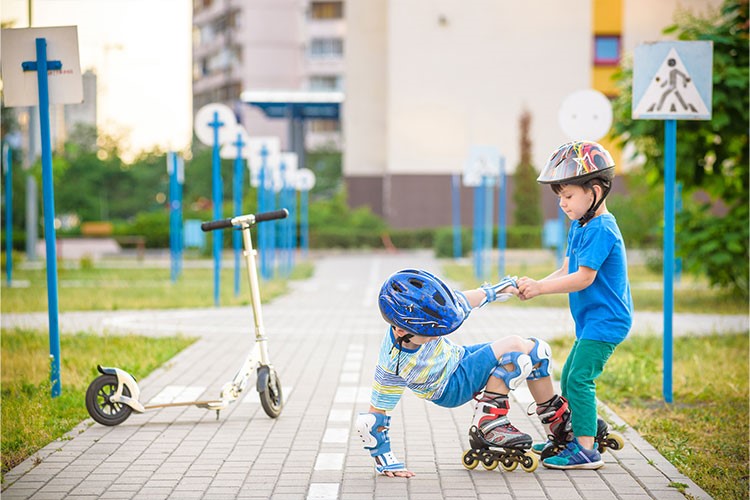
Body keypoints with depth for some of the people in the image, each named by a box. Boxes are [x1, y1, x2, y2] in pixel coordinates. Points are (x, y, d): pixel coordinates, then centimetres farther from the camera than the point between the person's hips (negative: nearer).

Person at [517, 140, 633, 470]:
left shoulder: (600, 229, -19)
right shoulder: (579, 226, 13)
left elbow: (584, 278, -23)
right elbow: (566, 270, 11)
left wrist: (541, 287, -21)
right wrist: (536, 285, -5)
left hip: (605, 319, -11)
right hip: (591, 320, 11)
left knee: (580, 378, -15)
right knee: (569, 378, 16)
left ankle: (586, 449, -12)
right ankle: (571, 438, 29)